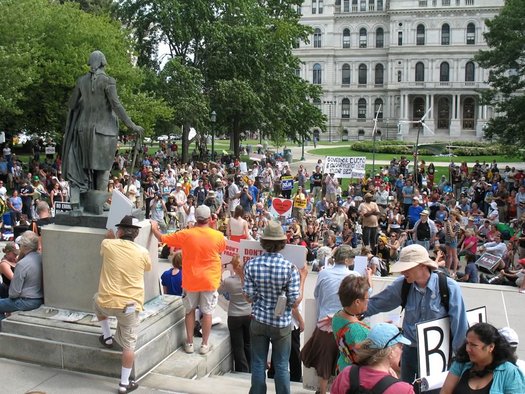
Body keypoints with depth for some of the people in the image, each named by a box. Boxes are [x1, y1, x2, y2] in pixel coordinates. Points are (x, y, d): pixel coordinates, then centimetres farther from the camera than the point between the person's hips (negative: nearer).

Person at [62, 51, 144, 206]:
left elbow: (72, 104, 9)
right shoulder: (108, 81, -12)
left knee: (87, 164, 15)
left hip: (85, 127, 5)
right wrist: (132, 126, -13)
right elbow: (116, 105, -17)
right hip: (105, 129, -5)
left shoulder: (81, 80, 3)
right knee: (103, 166, 4)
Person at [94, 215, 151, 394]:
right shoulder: (143, 252, -7)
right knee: (128, 344, 10)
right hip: (130, 305, -1)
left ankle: (107, 338, 36)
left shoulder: (108, 245, -7)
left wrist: (111, 239, 40)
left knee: (97, 301, 36)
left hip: (107, 302, 1)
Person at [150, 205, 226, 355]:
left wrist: (154, 228, 16)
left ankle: (189, 343, 21)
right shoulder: (218, 236, -10)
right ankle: (204, 344, 15)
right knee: (207, 312, 9)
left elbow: (162, 239, -1)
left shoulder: (186, 234, -11)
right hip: (210, 280, 0)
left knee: (190, 311, 16)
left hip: (191, 280, 1)